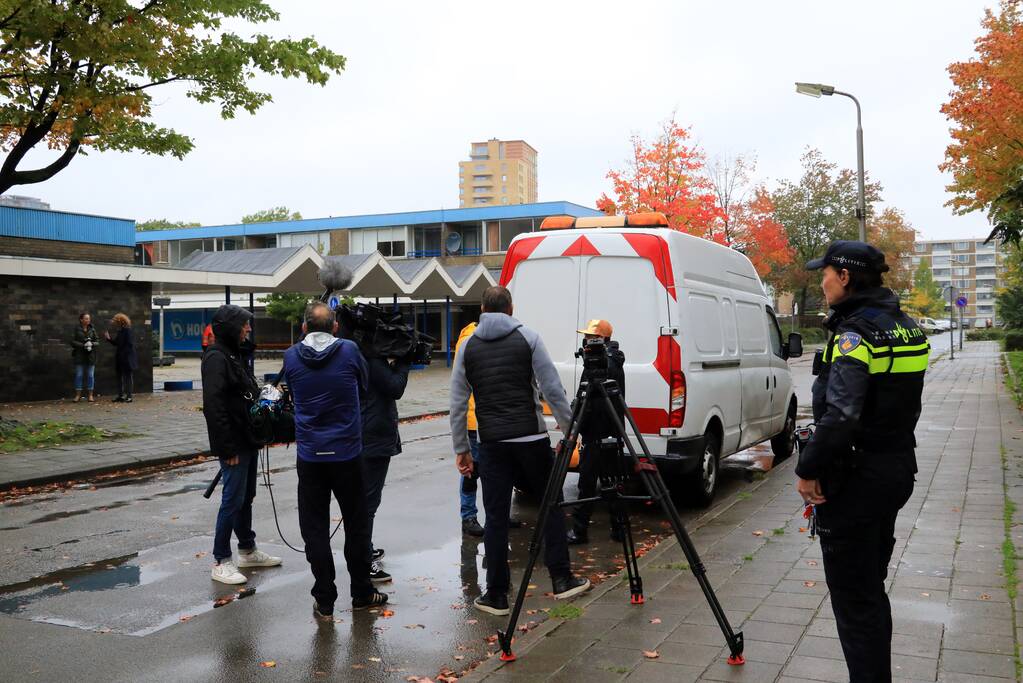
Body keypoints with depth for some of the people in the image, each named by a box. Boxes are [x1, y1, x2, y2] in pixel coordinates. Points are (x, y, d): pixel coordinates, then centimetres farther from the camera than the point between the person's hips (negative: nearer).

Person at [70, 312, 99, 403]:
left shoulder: (92, 329, 8)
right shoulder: (76, 329, 1)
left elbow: (97, 342, 7)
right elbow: (73, 342, -5)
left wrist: (92, 344, -14)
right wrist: (83, 345, -16)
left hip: (90, 355, 2)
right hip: (79, 355, -2)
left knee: (90, 375, 2)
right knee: (79, 375, 1)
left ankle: (90, 395, 7)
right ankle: (78, 395, 8)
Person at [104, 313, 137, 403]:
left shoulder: (127, 331, -13)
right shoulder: (120, 331, 12)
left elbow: (130, 345, -17)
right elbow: (116, 343, 18)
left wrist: (124, 353, -19)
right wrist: (108, 338, 7)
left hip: (128, 358, -10)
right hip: (120, 358, 10)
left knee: (128, 377, -4)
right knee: (120, 376, 13)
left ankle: (129, 396, 0)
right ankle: (121, 395, 20)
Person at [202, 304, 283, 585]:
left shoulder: (233, 355, 15)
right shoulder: (216, 357, -15)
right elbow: (214, 405, -22)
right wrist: (227, 448, -23)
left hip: (248, 441, 10)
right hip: (234, 445, -10)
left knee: (246, 497, 18)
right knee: (233, 500, -5)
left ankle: (248, 551, 30)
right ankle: (221, 563, 4)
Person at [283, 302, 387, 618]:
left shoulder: (291, 356, -3)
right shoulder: (349, 350, -6)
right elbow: (363, 385, 9)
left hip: (309, 455, 1)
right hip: (346, 453, 0)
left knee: (315, 529, 7)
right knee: (356, 525, 13)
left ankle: (324, 600, 10)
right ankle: (361, 593, 23)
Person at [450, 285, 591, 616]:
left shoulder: (468, 346, 8)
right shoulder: (528, 338, 1)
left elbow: (458, 404, 8)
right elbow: (553, 390, -4)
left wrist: (460, 449, 14)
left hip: (492, 443, 2)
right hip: (532, 438, -2)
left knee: (496, 517, 5)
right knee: (552, 504, 12)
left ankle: (497, 594, 9)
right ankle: (562, 579, 13)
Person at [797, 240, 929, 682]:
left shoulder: (855, 333, -20)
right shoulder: (905, 326, 9)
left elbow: (840, 415, -28)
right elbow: (896, 402, 14)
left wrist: (808, 470, -17)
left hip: (857, 477, -10)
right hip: (897, 468, 10)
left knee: (853, 594, 1)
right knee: (871, 587, 21)